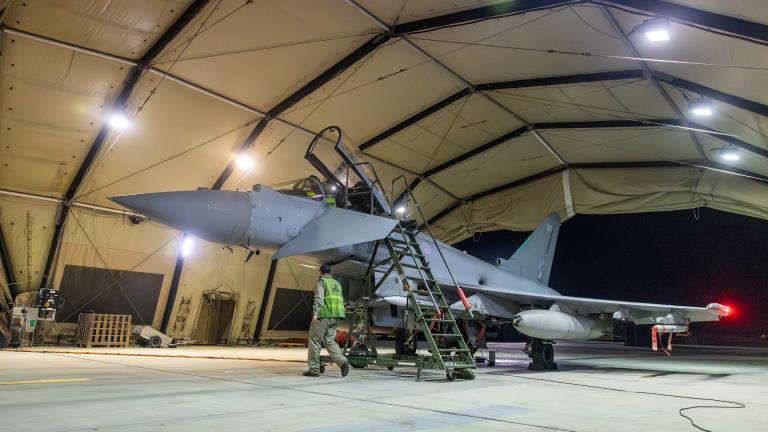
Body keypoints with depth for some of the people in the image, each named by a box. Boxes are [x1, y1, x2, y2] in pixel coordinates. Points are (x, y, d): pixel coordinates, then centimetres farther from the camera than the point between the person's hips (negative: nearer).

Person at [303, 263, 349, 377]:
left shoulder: (321, 282, -2)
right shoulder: (337, 283, 22)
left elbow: (319, 298, -17)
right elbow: (341, 301, 22)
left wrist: (315, 313, -25)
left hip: (324, 315, -7)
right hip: (335, 317, 7)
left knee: (315, 341, 1)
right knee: (329, 341, 8)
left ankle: (314, 369, 3)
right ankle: (342, 361, -13)